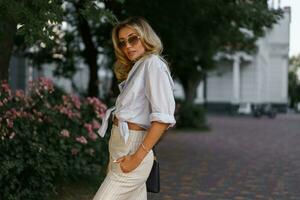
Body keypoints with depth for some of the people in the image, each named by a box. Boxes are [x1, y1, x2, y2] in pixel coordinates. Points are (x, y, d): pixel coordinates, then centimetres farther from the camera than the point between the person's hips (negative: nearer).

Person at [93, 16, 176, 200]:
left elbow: (163, 117, -19)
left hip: (132, 148, -9)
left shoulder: (153, 63, -8)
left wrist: (137, 157, -20)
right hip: (119, 147, 9)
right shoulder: (137, 68, 19)